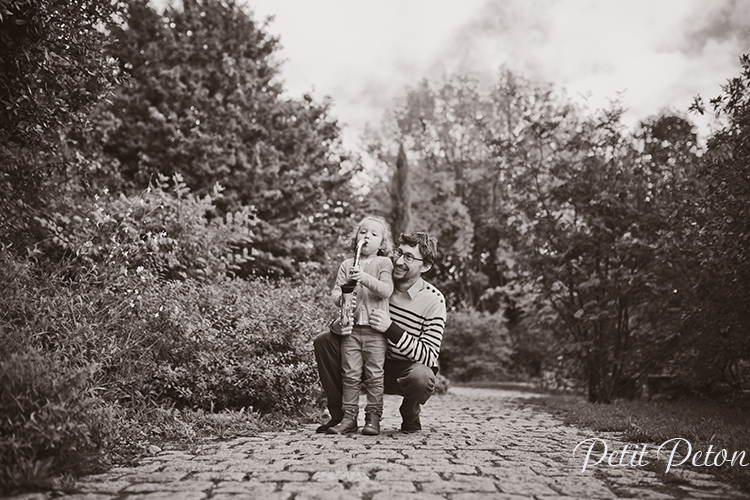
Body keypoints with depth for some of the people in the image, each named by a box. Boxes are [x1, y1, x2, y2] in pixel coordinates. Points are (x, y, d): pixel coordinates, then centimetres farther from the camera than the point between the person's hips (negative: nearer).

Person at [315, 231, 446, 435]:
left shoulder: (433, 301, -17)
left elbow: (429, 357, -23)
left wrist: (390, 328, -34)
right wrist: (339, 324, -26)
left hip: (405, 371, -4)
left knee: (422, 376, -39)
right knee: (324, 341, -11)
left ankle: (410, 417, -1)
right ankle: (342, 415, -1)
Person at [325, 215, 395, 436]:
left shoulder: (383, 263, 4)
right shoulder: (347, 264, 12)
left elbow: (387, 290, -10)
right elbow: (335, 292, 10)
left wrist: (365, 278, -22)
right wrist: (341, 296, -13)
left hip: (375, 328, -2)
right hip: (351, 327, 3)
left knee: (374, 375, 0)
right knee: (350, 374, 4)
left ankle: (373, 417, 9)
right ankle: (348, 417, 11)